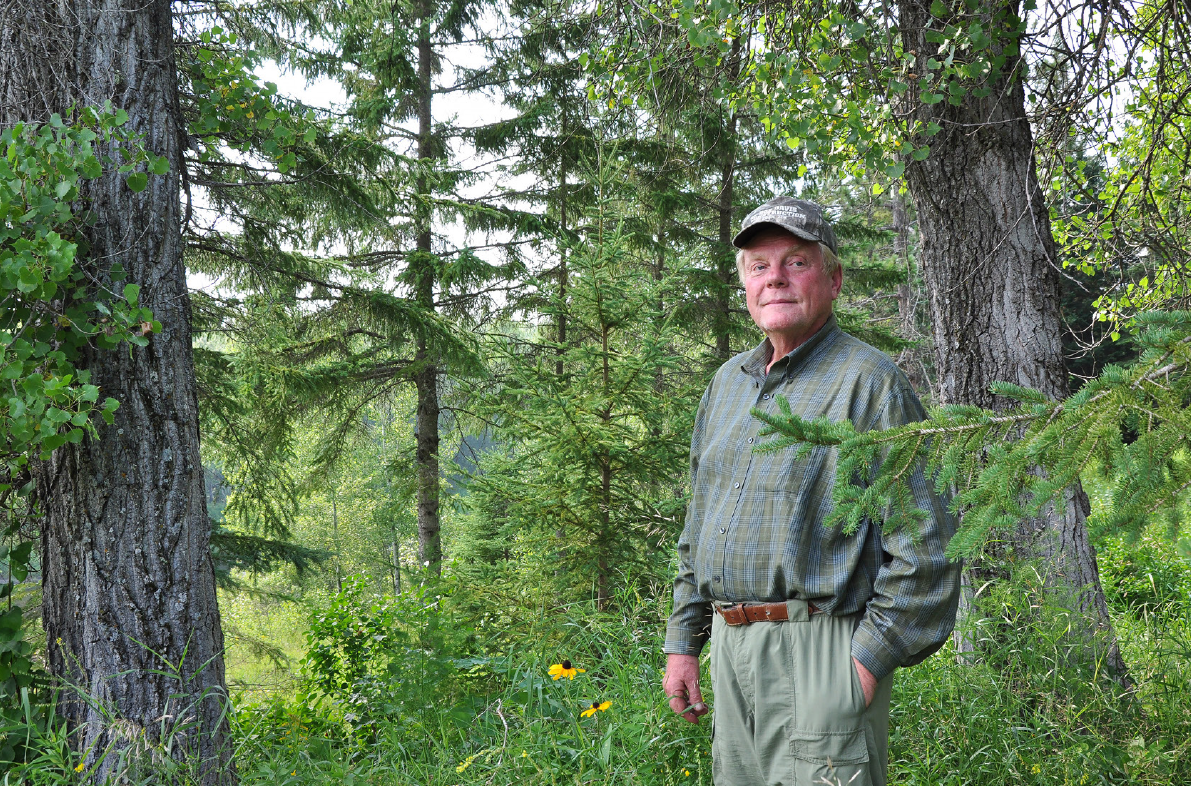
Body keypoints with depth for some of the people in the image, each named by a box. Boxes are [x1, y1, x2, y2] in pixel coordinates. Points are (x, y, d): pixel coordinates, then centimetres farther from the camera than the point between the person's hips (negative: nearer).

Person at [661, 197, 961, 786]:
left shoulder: (869, 382, -8)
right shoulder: (727, 383, 15)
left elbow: (925, 543, -12)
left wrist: (873, 656, -15)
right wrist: (682, 642, 17)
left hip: (819, 651, -7)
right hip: (729, 650, 7)